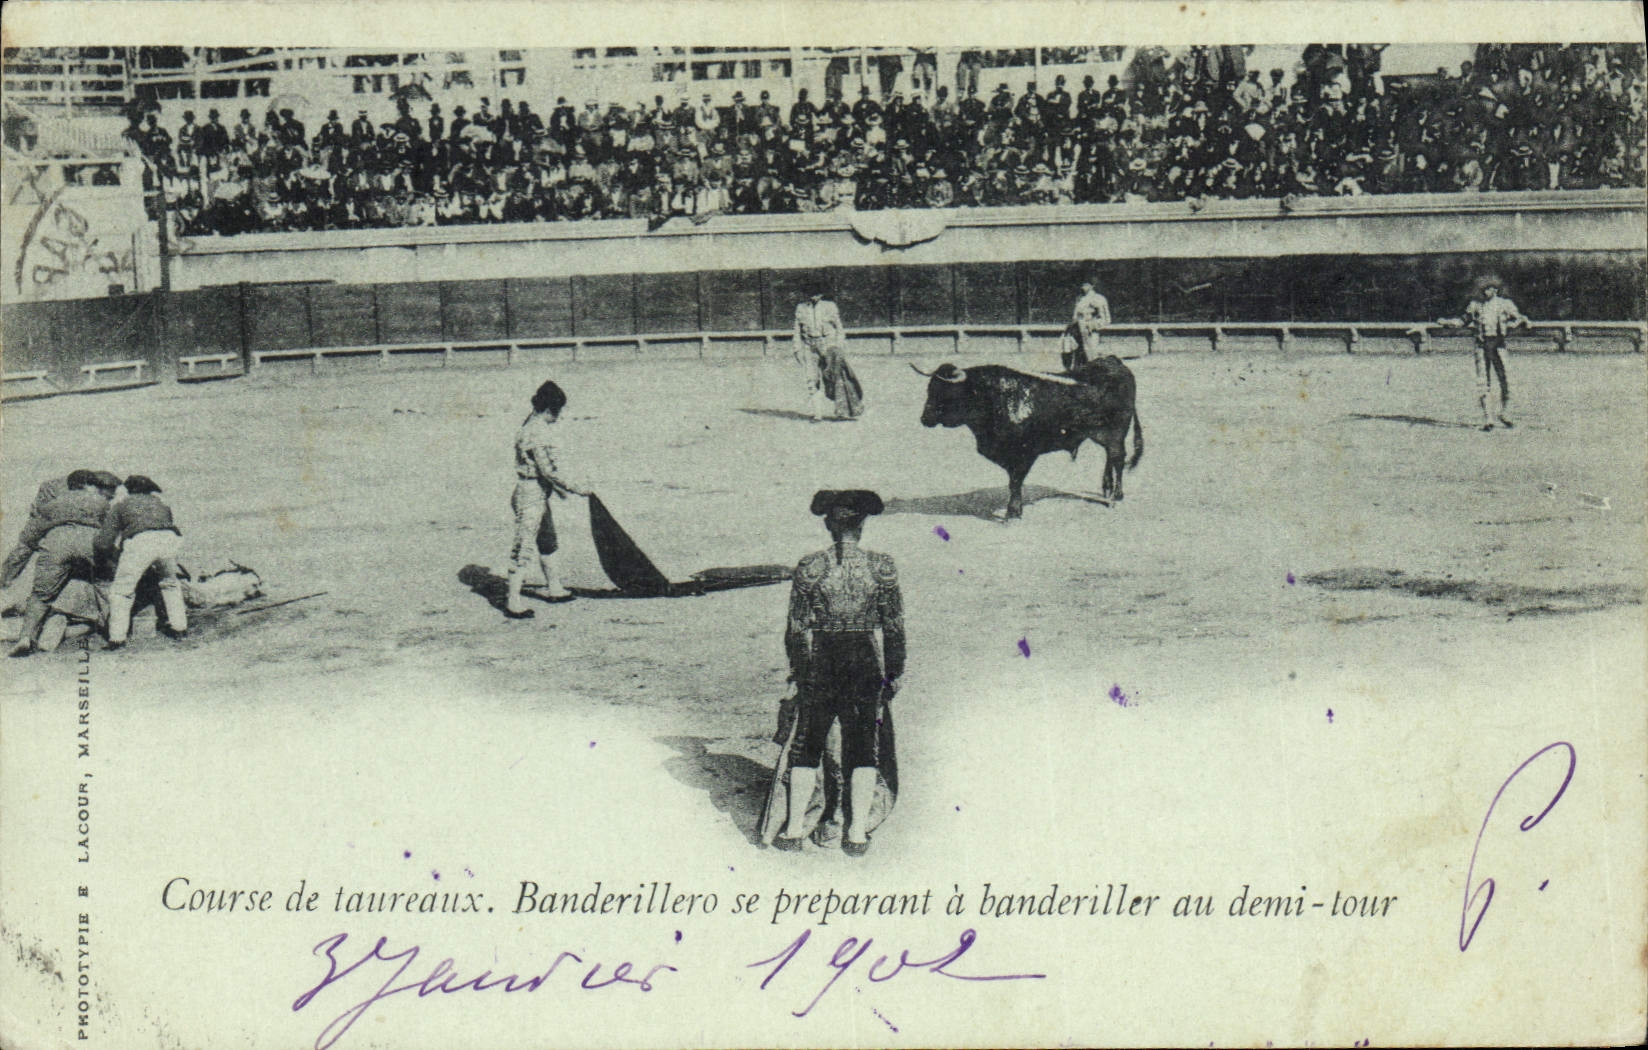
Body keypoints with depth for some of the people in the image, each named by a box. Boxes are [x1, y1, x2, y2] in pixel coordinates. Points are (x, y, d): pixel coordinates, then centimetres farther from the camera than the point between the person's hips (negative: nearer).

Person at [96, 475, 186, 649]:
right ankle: (179, 627, 28)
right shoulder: (160, 505, 37)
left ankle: (117, 637, 4)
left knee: (122, 589, 9)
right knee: (170, 583, 28)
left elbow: (103, 543, 23)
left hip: (139, 542, -3)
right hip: (169, 539, 3)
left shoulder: (119, 506, 29)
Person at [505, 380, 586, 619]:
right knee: (524, 547, -7)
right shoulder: (536, 433, -23)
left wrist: (558, 487, 24)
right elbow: (547, 470, -25)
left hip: (540, 494, 11)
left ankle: (554, 588, 37)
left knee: (547, 542, 22)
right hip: (531, 494, -11)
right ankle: (512, 601, -3)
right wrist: (574, 489, -19)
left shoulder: (541, 426, 9)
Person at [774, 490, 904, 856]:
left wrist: (797, 667, 11)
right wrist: (895, 673, 9)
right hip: (865, 661, 0)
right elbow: (894, 627, -1)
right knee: (864, 747, 8)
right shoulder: (882, 567, -4)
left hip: (820, 660, 0)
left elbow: (797, 627, -2)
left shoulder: (809, 567, -5)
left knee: (806, 744, 11)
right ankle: (858, 833, 7)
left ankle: (794, 829, 12)